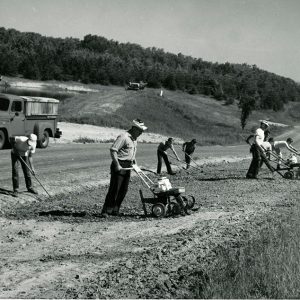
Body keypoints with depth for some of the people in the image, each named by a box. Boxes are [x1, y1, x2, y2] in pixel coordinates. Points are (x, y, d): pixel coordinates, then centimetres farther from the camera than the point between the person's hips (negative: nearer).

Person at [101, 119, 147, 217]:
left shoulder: (134, 139, 15)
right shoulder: (123, 137, -14)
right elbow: (113, 150, -19)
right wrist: (117, 165, -22)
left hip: (127, 167, 9)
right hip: (119, 166, -9)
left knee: (123, 190, 7)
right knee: (114, 189, -9)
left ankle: (115, 210, 14)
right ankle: (106, 211, -5)